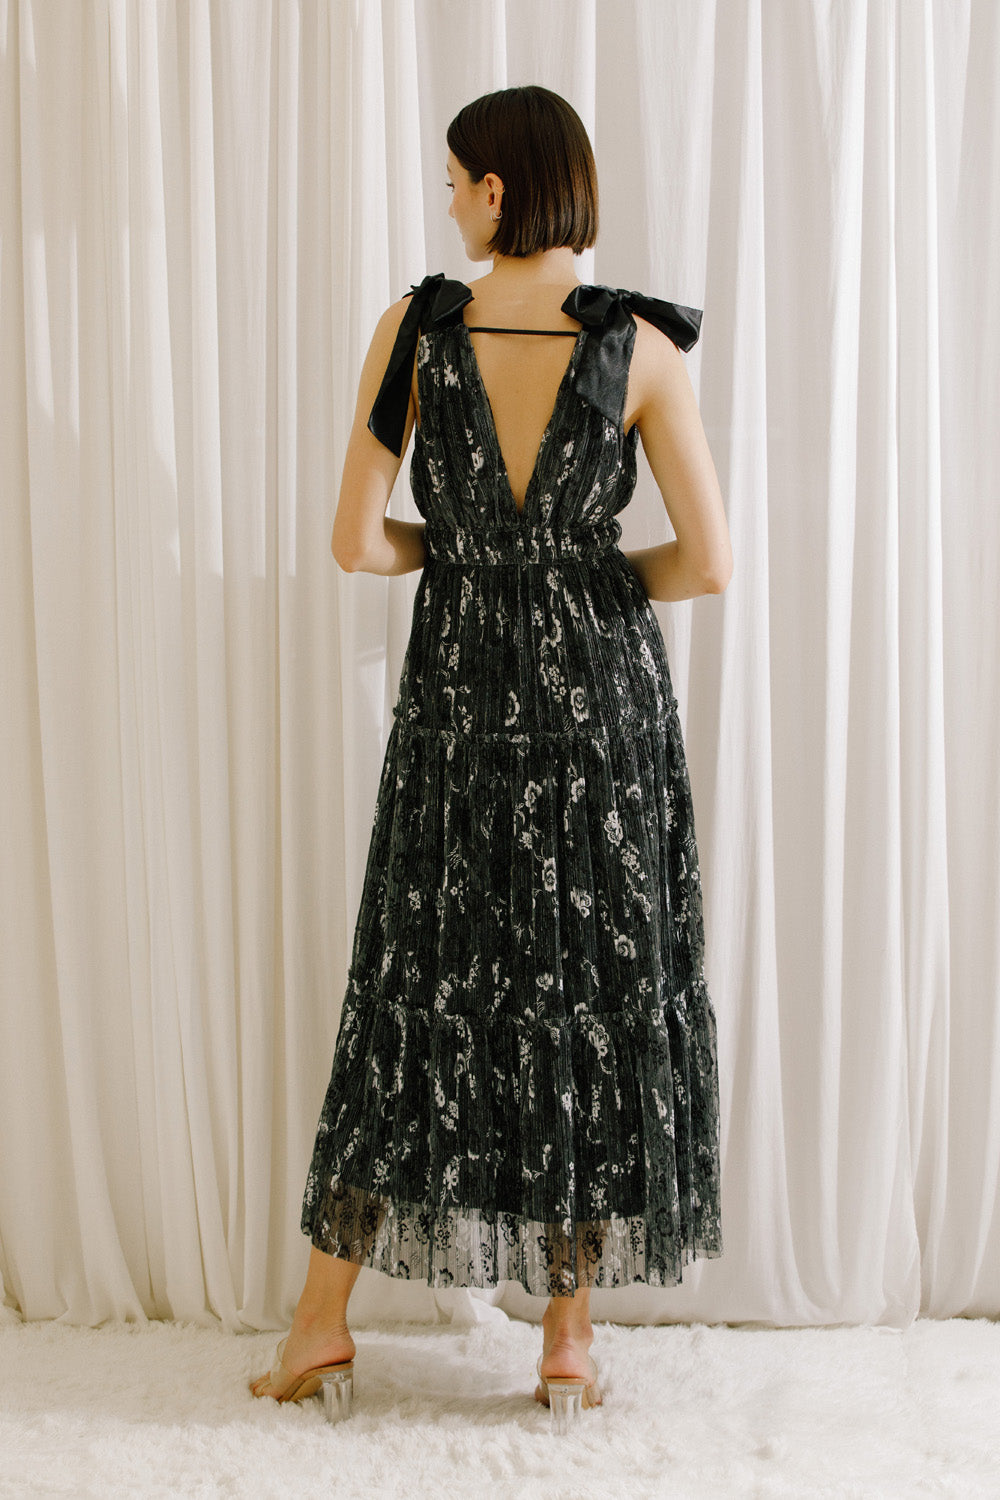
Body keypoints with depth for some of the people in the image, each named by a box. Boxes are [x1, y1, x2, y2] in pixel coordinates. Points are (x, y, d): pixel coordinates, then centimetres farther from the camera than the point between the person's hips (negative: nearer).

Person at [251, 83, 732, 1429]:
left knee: (423, 990, 11)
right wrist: (596, 574, 10)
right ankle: (571, 1340, 18)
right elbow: (709, 562, -9)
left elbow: (357, 542, -4)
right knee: (601, 998, 9)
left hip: (459, 699, 1)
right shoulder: (639, 346, -5)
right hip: (603, 702, -1)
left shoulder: (413, 331, -4)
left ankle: (323, 1321, 21)